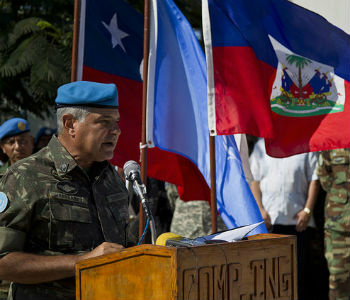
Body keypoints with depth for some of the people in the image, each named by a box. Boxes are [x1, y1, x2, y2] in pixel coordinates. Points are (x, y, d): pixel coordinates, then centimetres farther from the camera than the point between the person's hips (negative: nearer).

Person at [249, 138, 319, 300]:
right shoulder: (261, 146, 9)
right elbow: (254, 180, 7)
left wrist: (307, 210, -5)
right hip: (269, 219, 1)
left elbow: (314, 180, 3)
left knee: (301, 266, 1)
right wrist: (261, 210, -3)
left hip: (298, 219, 0)